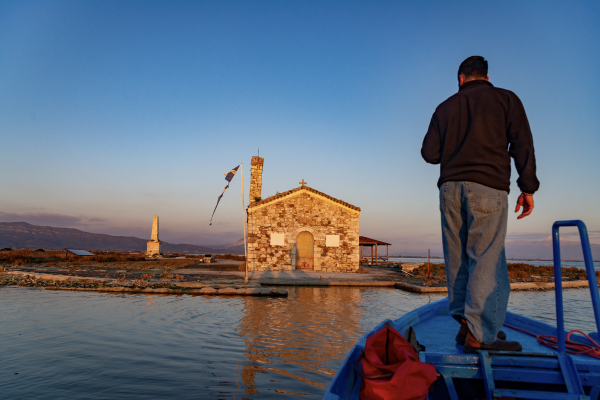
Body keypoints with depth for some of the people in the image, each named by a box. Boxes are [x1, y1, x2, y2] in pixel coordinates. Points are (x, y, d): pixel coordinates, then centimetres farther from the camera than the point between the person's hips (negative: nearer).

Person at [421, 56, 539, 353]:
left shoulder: (445, 107, 17)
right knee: (486, 258, -6)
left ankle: (463, 321, 8)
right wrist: (528, 188, 1)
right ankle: (479, 333, -9)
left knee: (457, 258, 7)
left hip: (450, 187, 3)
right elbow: (522, 144, 1)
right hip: (488, 187, -3)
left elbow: (429, 153, 10)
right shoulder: (505, 99, 11)